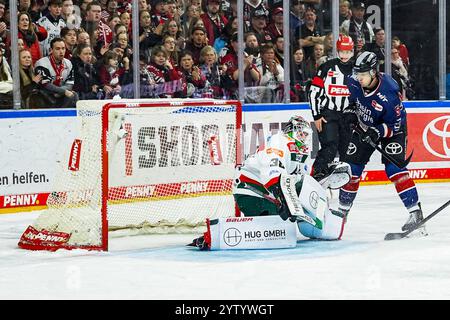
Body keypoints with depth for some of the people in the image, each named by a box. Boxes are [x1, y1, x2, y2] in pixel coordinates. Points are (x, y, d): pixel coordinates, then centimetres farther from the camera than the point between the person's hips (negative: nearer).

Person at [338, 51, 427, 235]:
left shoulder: (388, 94, -35)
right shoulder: (354, 82, -18)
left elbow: (397, 124, -27)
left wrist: (378, 132, -38)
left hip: (391, 130, -6)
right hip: (364, 127, 6)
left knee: (393, 168, -22)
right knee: (351, 167, 5)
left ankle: (416, 213, -23)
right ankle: (343, 209, 22)